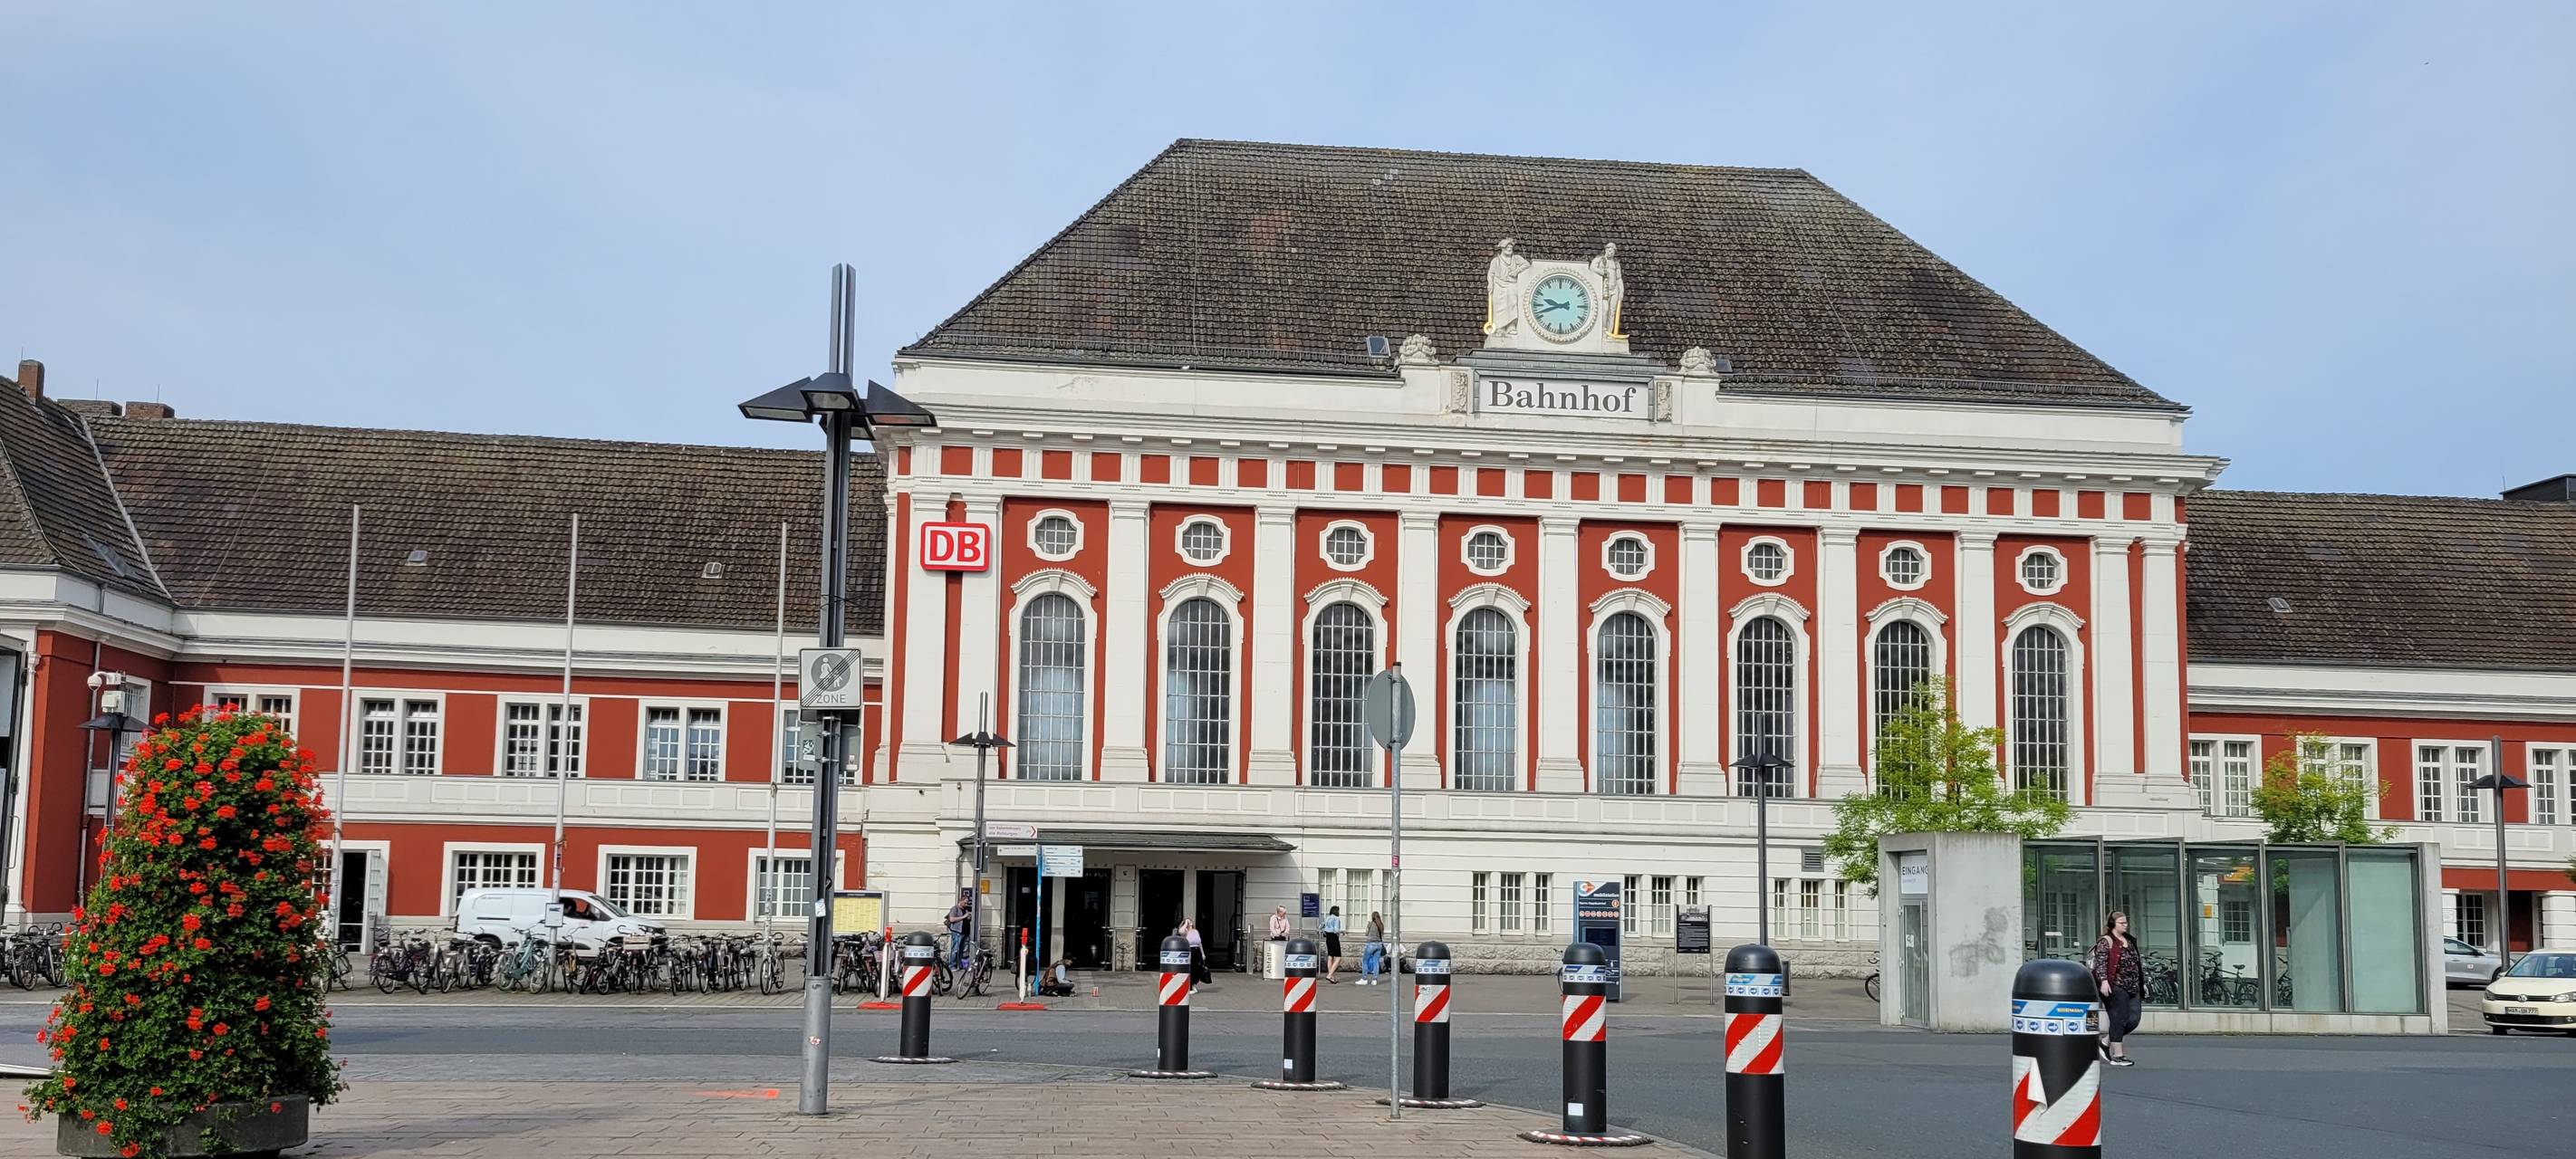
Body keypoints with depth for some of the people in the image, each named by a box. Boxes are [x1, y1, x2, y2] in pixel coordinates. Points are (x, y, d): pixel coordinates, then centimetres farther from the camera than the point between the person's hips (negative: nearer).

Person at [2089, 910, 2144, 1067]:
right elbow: (2100, 962, -14)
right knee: (2119, 1020, -6)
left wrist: (2142, 983, 24)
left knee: (2133, 1020, 2)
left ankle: (2105, 1042, 17)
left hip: (2133, 988, 8)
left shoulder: (2130, 941, 19)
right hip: (2116, 987, -8)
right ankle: (2118, 1056, 0)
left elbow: (2137, 963, 26)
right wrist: (2103, 980, -26)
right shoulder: (2106, 941, -5)